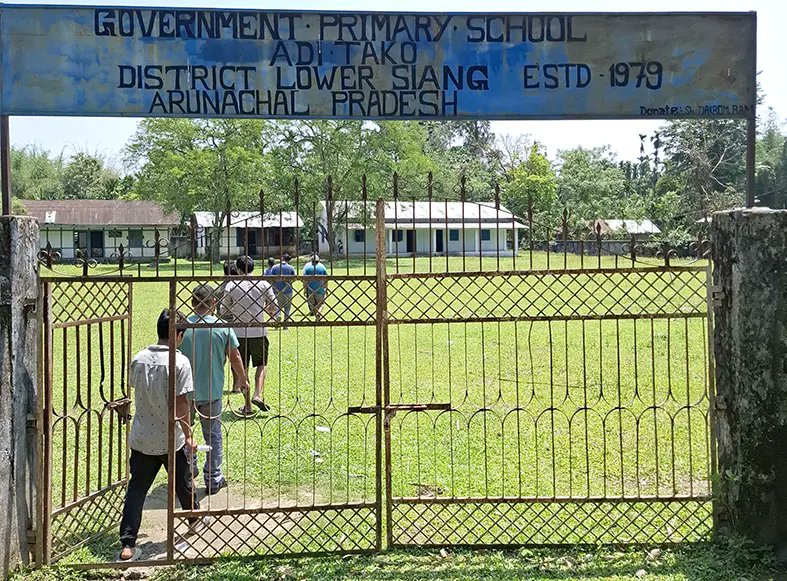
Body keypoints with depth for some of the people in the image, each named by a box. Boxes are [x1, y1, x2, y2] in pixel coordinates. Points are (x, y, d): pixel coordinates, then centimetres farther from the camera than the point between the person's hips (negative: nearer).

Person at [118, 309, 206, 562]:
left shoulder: (139, 359, -2)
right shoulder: (180, 362, -16)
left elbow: (134, 389, 11)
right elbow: (181, 404, -16)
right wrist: (188, 436, -6)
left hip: (141, 439, 3)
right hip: (171, 439, -3)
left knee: (136, 489, 7)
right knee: (183, 483, 20)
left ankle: (127, 544, 1)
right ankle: (195, 518, 44)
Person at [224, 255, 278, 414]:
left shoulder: (231, 285, -3)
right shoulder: (264, 284, -1)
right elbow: (272, 307, 2)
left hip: (238, 331, 0)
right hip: (259, 331, 0)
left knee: (242, 369, 9)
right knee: (261, 364, 17)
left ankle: (247, 406, 12)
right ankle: (258, 394, -4)